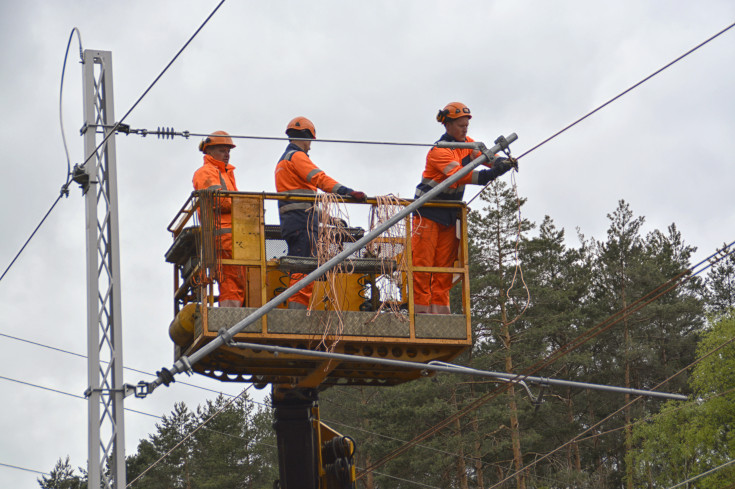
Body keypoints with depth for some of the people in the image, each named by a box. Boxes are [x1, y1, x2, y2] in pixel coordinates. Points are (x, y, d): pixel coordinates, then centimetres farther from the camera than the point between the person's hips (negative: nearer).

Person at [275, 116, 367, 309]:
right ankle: (297, 311, -20)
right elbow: (319, 178, -20)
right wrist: (348, 192, -29)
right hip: (303, 220, -10)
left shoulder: (283, 160, 28)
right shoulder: (297, 156, -4)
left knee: (298, 269, 9)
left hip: (289, 220, 10)